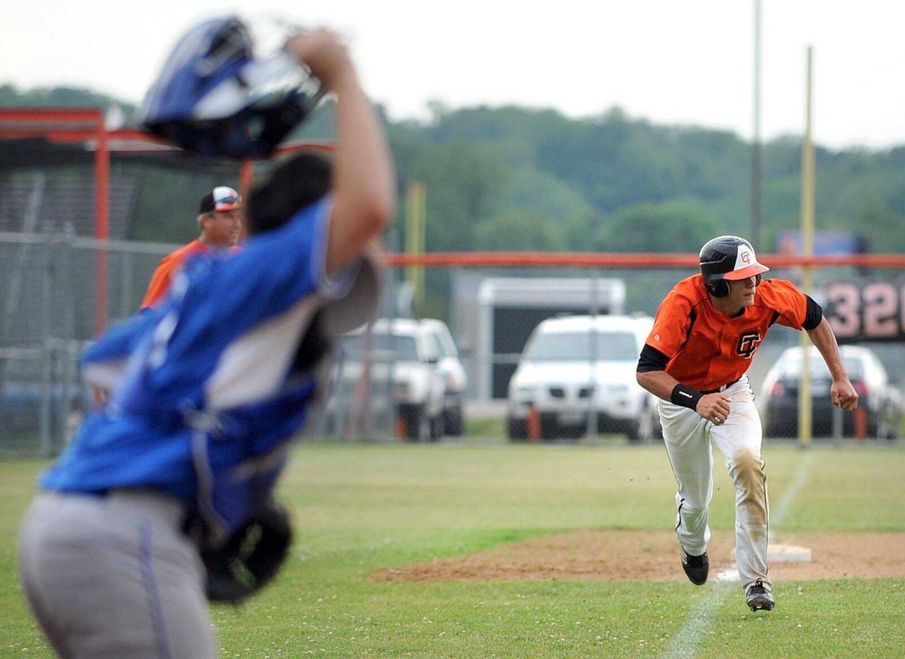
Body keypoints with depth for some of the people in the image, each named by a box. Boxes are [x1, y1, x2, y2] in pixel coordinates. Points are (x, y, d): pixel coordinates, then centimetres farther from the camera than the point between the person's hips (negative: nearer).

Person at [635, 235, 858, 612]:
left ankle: (756, 580, -23)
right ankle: (692, 545, 50)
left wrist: (840, 378, -4)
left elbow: (815, 319, -2)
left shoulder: (770, 298, -24)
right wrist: (696, 400, -53)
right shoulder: (683, 305, -35)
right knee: (695, 501, 8)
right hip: (681, 398, -2)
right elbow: (646, 372, -39)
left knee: (748, 462, -28)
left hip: (732, 393, 2)